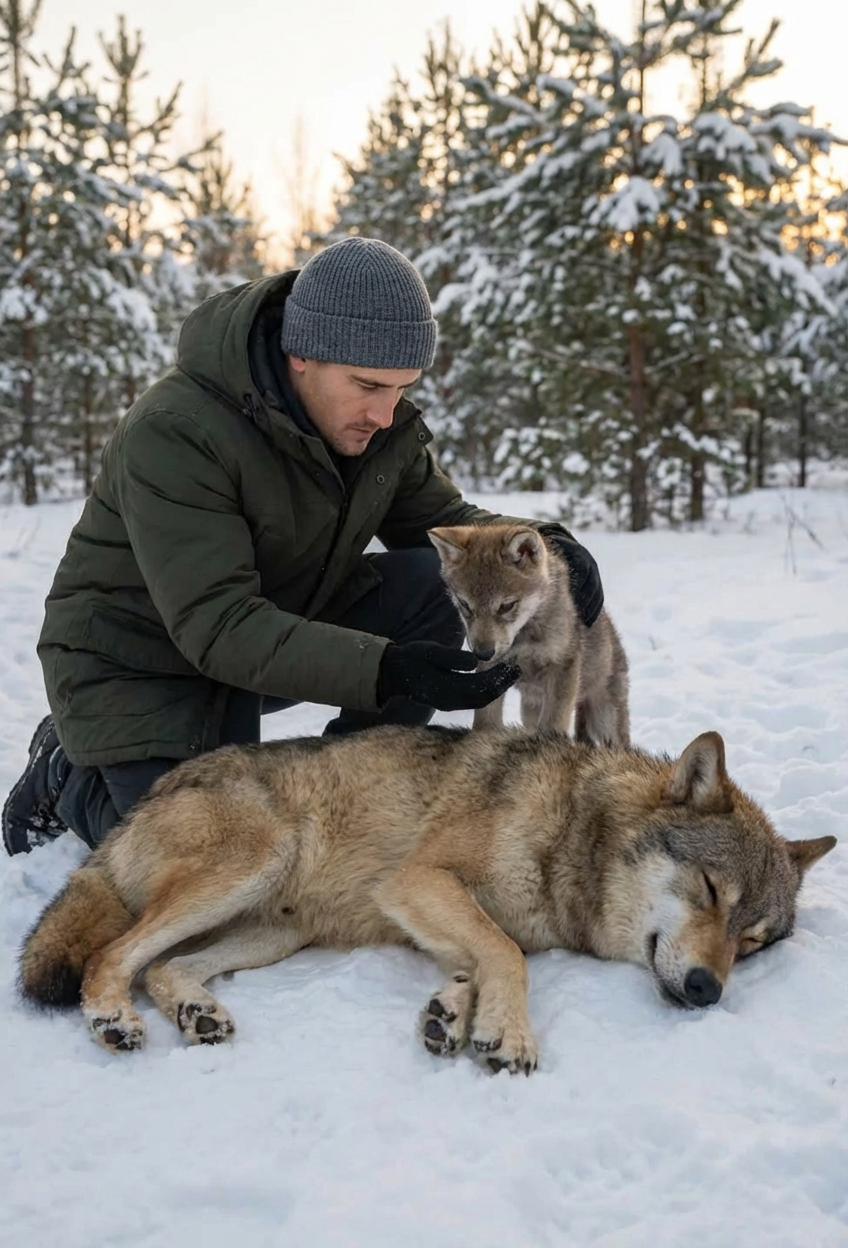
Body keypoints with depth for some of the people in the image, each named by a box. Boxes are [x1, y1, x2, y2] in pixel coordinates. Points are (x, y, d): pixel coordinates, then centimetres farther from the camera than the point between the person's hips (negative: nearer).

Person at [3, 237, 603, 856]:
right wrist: (384, 671, -48)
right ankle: (71, 777, 11)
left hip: (288, 626, 6)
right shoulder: (173, 433, -31)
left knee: (437, 584, -17)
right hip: (142, 663, -6)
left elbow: (442, 518, 2)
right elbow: (216, 626, -36)